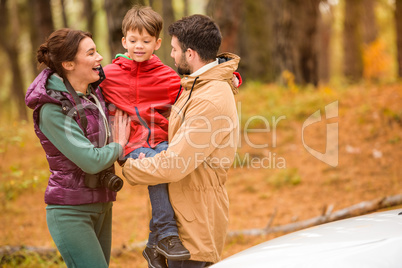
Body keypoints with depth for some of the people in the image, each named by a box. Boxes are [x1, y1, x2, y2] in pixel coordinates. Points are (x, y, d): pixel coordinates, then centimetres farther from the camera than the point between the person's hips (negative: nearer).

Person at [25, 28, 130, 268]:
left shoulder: (95, 92, 5)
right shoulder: (52, 110, -18)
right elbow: (91, 161, -23)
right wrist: (119, 145, -5)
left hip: (101, 207, 8)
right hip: (71, 212, -8)